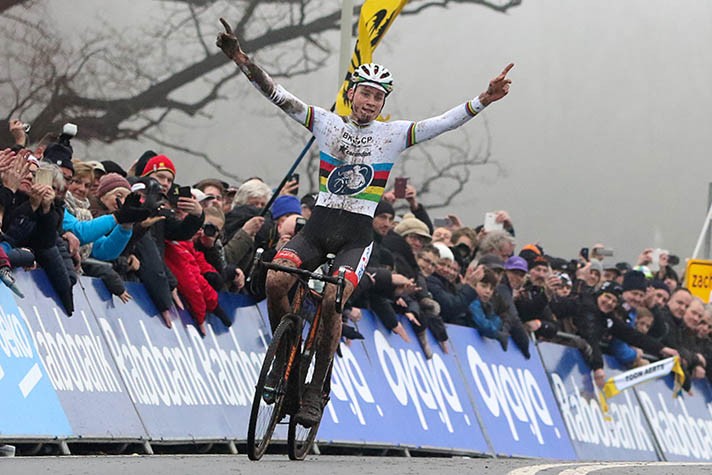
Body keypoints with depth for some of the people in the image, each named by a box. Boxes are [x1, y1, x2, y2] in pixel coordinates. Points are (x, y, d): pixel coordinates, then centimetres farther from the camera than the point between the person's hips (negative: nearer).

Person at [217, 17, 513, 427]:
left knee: (332, 301, -25)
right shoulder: (327, 123, 7)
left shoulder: (393, 134, 5)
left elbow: (444, 123, -4)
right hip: (318, 226, 2)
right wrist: (244, 62, -14)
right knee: (275, 281, -24)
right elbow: (279, 96, -1)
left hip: (357, 234, -2)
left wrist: (483, 101, -19)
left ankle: (317, 390, -13)